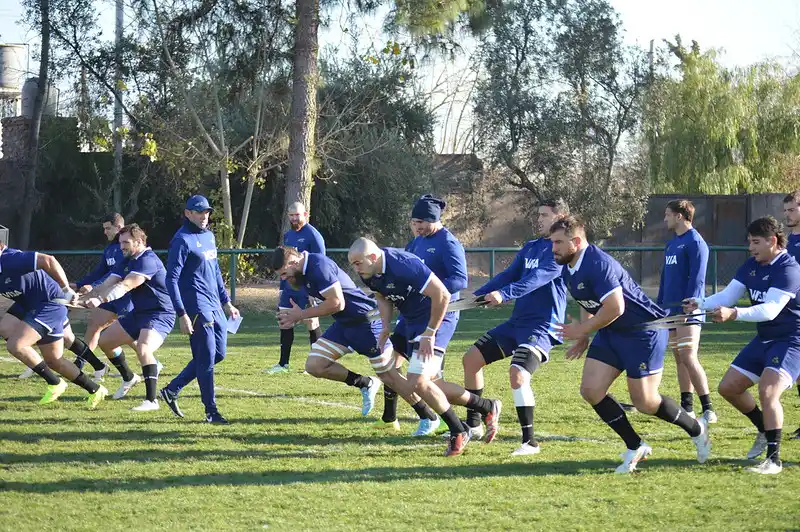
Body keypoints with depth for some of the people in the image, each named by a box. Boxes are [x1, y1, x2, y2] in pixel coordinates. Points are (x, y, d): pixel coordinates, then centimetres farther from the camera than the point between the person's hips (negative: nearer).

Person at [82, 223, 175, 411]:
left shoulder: (148, 260, -21)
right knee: (105, 341, 17)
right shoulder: (127, 262, 9)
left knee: (143, 348, -33)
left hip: (160, 314, -10)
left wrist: (101, 300, -44)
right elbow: (107, 284, 2)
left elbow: (125, 286, -33)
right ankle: (129, 378, 36)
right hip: (138, 313, 10)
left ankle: (151, 400, -31)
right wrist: (85, 297, -13)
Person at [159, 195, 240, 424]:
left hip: (215, 307, 9)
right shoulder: (182, 240, -11)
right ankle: (211, 411, 2)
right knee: (206, 358, -6)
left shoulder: (209, 236, 15)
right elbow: (172, 279, -15)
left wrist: (226, 302, 21)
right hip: (196, 307, -9)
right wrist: (182, 314, -20)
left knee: (218, 354, 12)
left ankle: (172, 390, 20)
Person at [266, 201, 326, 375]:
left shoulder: (313, 236, -11)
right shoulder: (288, 235, 13)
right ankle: (283, 364, 13)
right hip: (289, 289, 7)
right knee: (285, 323, 6)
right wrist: (282, 288, 16)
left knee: (311, 324, 1)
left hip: (307, 289, -7)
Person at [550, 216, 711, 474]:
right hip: (610, 334, 9)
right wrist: (583, 339, 17)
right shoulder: (569, 270, 6)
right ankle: (635, 447, 8)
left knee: (644, 401, -7)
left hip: (644, 330, -9)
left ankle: (696, 428, 21)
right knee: (591, 390, -4)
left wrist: (582, 329, -20)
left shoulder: (598, 264, -26)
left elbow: (615, 308, -32)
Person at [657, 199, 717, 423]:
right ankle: (686, 407, 13)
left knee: (688, 358, -14)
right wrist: (659, 306, 20)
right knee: (679, 360, 9)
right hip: (671, 311, 9)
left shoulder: (695, 243, -10)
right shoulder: (671, 244, 18)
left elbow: (696, 279, -16)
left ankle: (708, 409, -12)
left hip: (688, 312, -9)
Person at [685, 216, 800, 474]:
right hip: (764, 339, 9)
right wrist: (701, 303, -17)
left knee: (768, 392, -27)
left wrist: (733, 314, -47)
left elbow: (771, 309, -34)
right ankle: (764, 431, 31)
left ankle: (774, 459, -19)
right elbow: (728, 295, 2)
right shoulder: (751, 266, 4)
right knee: (728, 387, 9)